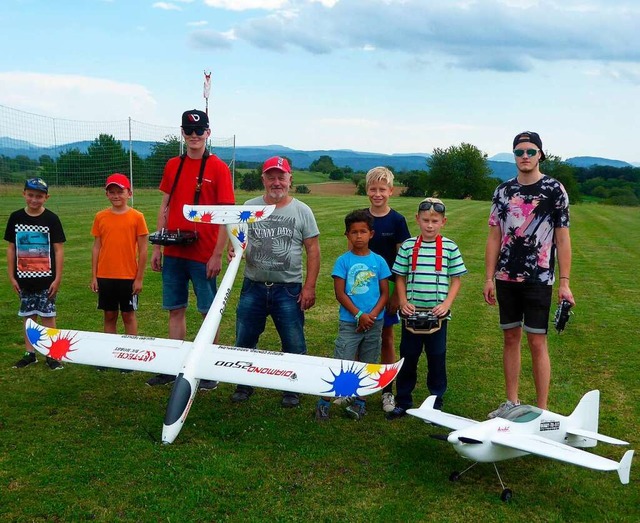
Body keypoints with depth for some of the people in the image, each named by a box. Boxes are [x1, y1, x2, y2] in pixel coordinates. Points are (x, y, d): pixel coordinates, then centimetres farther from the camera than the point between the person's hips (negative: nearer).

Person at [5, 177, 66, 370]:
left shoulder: (51, 219, -6)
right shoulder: (16, 217, 3)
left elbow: (59, 249, -5)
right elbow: (11, 248, 8)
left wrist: (57, 278, -9)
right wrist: (11, 276, 5)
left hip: (46, 278, -3)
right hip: (24, 279, 3)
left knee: (47, 316, 2)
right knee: (28, 316, 11)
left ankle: (51, 354, 11)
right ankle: (30, 353, 22)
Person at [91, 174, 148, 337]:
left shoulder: (137, 217, -6)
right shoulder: (100, 217, 3)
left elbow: (143, 250, -4)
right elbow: (96, 247, 7)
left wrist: (139, 278, -5)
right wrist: (94, 276, 5)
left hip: (128, 277, -3)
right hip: (105, 277, 3)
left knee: (128, 315, 8)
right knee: (109, 315, 11)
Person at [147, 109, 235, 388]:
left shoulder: (218, 168, -5)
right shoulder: (172, 165, 10)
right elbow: (165, 207, 14)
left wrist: (217, 255, -13)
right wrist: (157, 247, 9)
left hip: (203, 254, -5)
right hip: (173, 253, 5)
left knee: (209, 312, 4)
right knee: (175, 310, 11)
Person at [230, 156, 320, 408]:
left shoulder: (302, 211, 0)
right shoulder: (249, 207, 5)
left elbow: (313, 250, -1)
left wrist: (309, 287, -7)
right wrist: (234, 250, -16)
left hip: (288, 290, -2)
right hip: (253, 287, 2)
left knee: (294, 344, 4)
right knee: (244, 340, 10)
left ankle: (291, 389, 22)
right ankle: (245, 385, 28)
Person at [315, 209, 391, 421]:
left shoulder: (378, 261, 3)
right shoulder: (343, 261, -3)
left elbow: (385, 294, 3)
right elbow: (340, 294, -6)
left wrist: (372, 316, -10)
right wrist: (359, 315, -13)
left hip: (374, 322, 3)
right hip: (349, 322, -3)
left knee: (367, 364, 11)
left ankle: (359, 402, 26)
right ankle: (324, 402, 7)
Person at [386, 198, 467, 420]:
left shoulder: (450, 248, -2)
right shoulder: (408, 246, 0)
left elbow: (456, 279, 2)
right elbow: (400, 278, 5)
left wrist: (447, 304, -10)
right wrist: (403, 302, -8)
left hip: (437, 315, -1)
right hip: (412, 314, 1)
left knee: (437, 359, 9)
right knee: (407, 358, 10)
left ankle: (436, 403, 24)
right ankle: (403, 402, 23)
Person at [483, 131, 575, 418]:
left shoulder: (554, 189, -3)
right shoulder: (503, 190, 8)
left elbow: (563, 238, -4)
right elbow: (494, 237, 9)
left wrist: (564, 282, -9)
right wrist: (489, 278, 4)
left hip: (538, 279, -4)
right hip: (506, 278, 4)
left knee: (537, 342, -2)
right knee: (511, 338, 11)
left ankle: (542, 410, 7)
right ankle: (512, 402, 22)